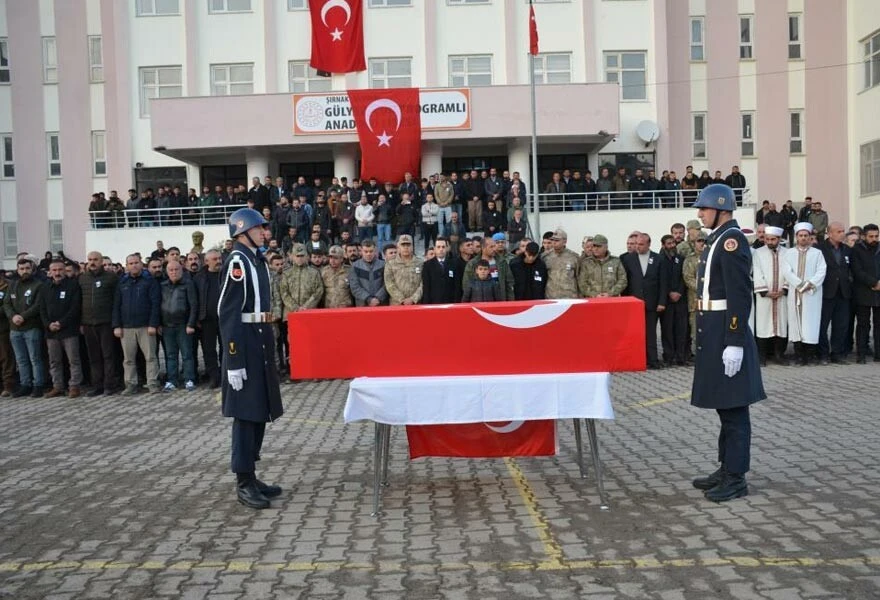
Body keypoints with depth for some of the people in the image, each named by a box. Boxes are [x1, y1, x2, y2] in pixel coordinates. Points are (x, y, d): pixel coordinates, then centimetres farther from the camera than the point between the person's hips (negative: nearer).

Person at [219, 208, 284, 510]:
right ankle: (243, 482, 5)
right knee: (245, 413, -3)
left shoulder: (258, 260, 13)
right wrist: (234, 361, -22)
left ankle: (251, 475, 22)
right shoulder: (236, 262, -14)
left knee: (260, 411, 13)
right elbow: (227, 313, -18)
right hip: (245, 343, -9)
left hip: (261, 341, 9)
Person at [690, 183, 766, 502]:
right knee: (724, 407, 16)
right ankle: (726, 469, 26)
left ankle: (736, 478, 7)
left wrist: (734, 343, -23)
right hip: (714, 333, 10)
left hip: (727, 335, -10)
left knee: (733, 408, -1)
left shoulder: (732, 239, -15)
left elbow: (741, 296, -20)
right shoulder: (718, 239, 14)